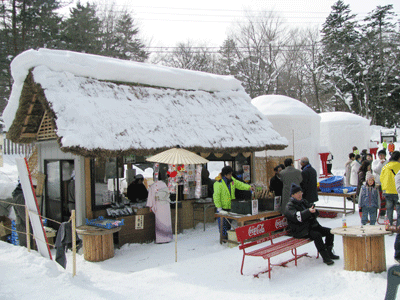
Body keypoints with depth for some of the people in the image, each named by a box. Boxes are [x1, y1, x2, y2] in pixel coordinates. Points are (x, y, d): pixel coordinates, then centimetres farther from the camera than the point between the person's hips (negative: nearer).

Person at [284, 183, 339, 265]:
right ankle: (325, 256, -23)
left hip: (311, 226, 8)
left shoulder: (304, 201, 20)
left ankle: (329, 252, 9)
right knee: (316, 235, -31)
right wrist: (308, 211, -36)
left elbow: (316, 213, 22)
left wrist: (313, 211, -3)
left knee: (329, 231, -3)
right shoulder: (290, 206, -5)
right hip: (300, 231, -8)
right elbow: (296, 216, -25)